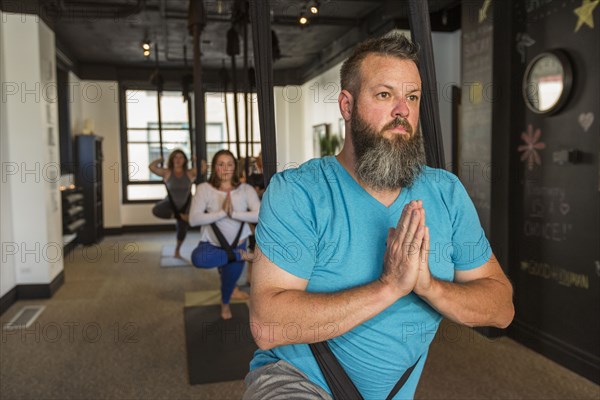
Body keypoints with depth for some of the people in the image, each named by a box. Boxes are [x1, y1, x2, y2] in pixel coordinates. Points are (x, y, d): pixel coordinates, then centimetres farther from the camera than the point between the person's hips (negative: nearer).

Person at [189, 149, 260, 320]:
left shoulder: (245, 189, -7)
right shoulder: (204, 188, -10)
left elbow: (260, 215, -20)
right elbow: (194, 219, -21)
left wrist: (233, 213, -31)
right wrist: (222, 212, -28)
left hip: (237, 243, 2)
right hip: (212, 243, -2)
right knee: (198, 258, -34)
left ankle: (225, 303, 42)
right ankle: (240, 255, -12)